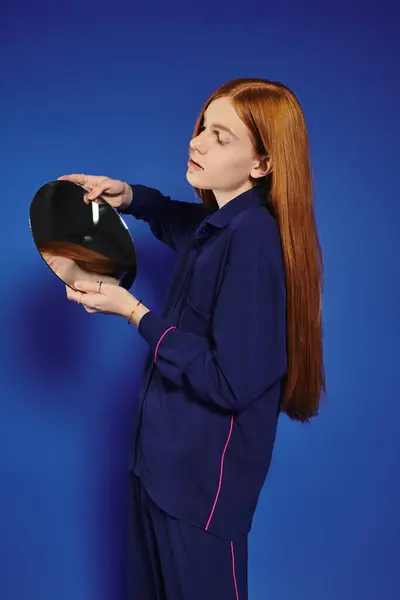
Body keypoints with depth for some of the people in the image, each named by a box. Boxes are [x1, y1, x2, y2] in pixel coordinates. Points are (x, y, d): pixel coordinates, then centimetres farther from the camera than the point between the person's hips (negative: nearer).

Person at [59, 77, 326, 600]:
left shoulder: (253, 241, -26)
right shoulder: (219, 223, 1)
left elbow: (230, 383, -28)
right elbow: (174, 218, 26)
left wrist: (134, 313, -22)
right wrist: (126, 196, 5)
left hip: (204, 479, -8)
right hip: (163, 458, 9)